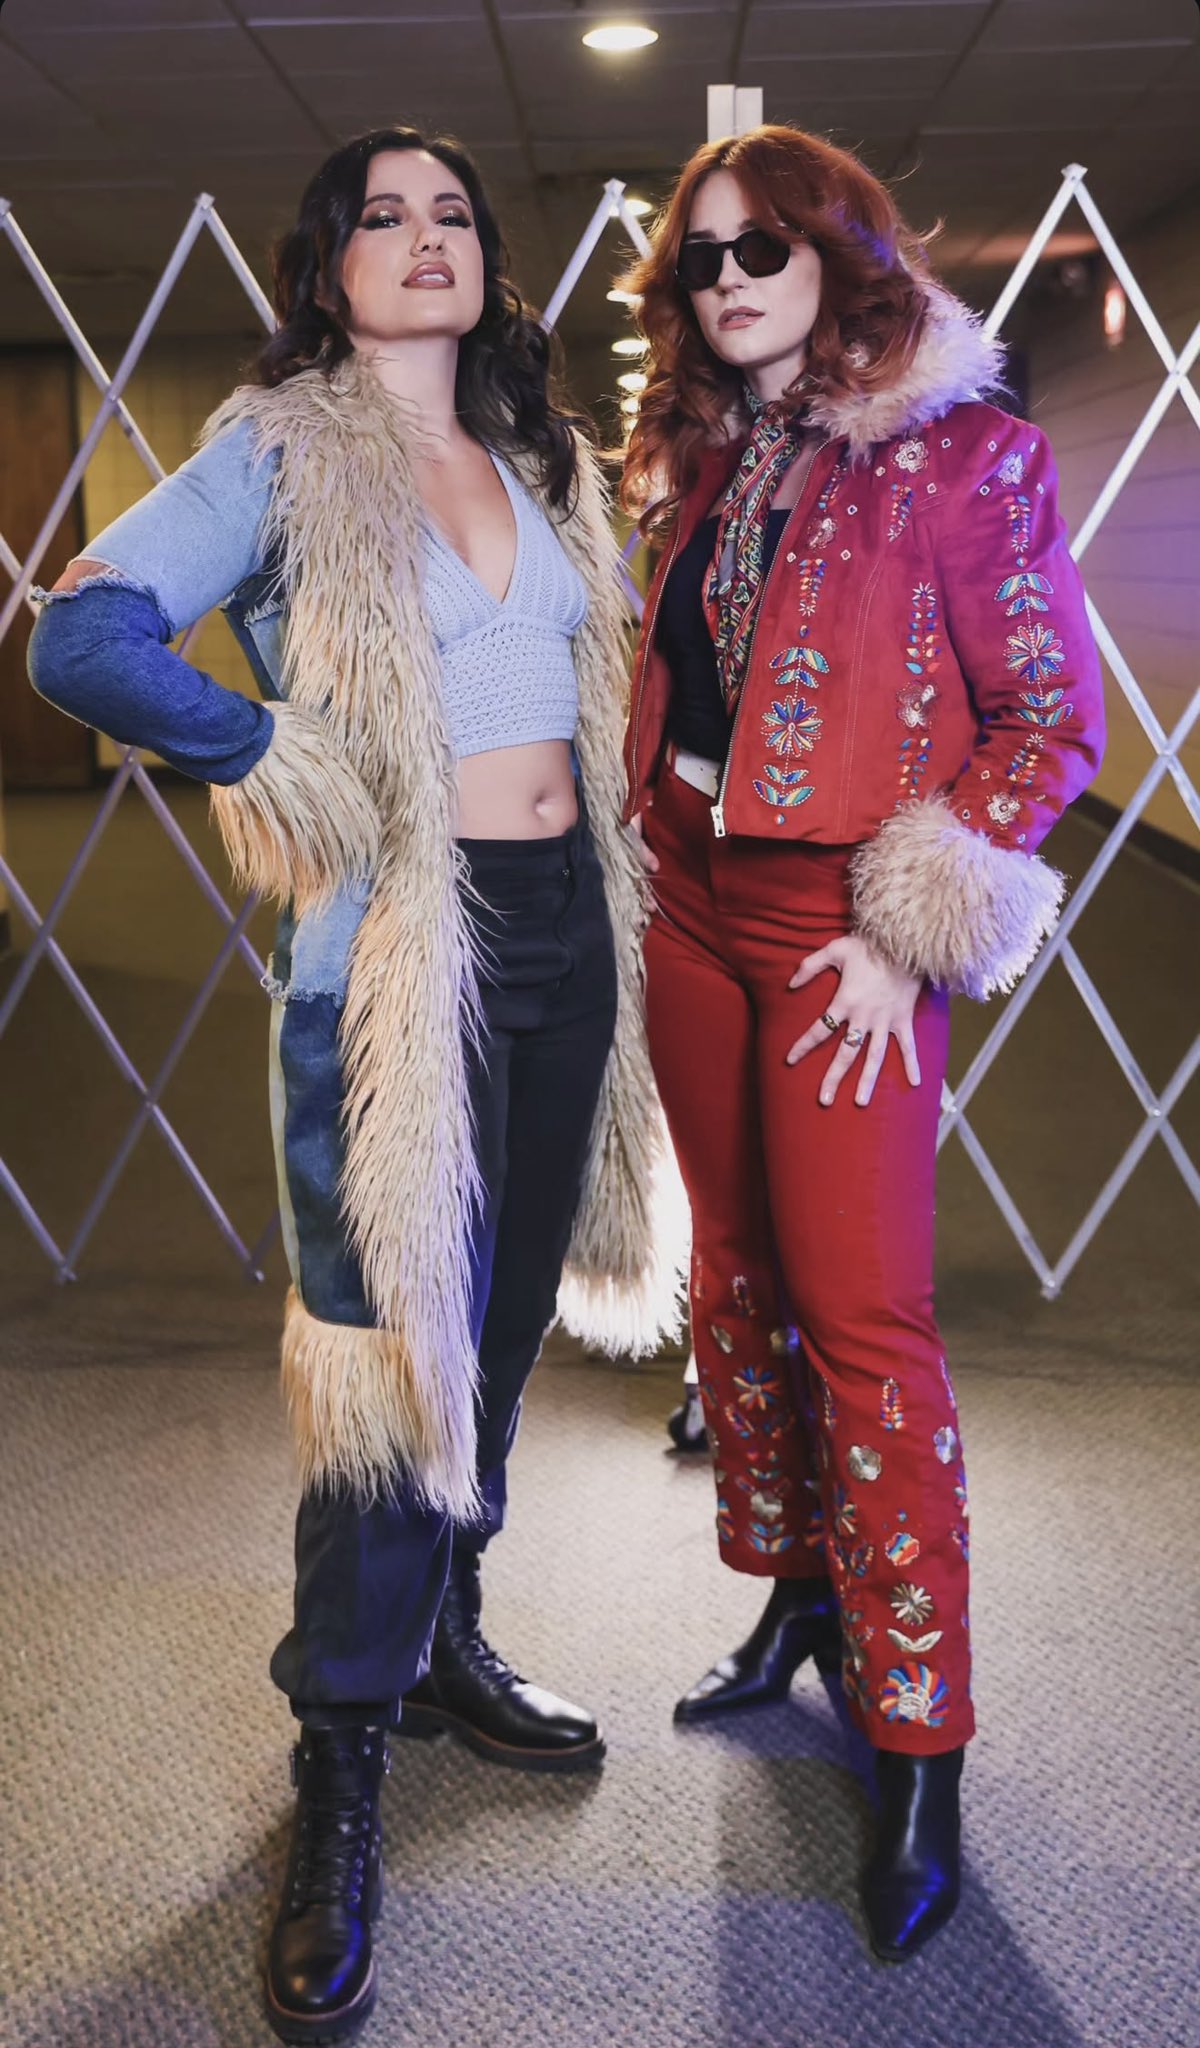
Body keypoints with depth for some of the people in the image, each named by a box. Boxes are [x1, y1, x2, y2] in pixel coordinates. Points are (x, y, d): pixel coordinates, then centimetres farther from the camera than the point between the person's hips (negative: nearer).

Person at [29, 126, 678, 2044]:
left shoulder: (541, 466, 15)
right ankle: (341, 1781, 14)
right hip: (400, 950, -6)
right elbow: (83, 635, -18)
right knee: (396, 1348, -3)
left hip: (566, 931, 7)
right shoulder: (277, 455, -5)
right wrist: (297, 776, -17)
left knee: (503, 1321, 15)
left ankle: (441, 1646, 36)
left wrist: (604, 870, 12)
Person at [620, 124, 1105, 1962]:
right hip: (693, 905, 7)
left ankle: (922, 1748, 7)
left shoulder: (965, 453, -7)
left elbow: (1052, 715, -8)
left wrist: (909, 931, -14)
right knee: (737, 1280, 13)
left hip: (839, 923, -6)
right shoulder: (701, 458, 12)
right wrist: (653, 842, 9)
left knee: (861, 1315, -6)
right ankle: (796, 1598, 33)